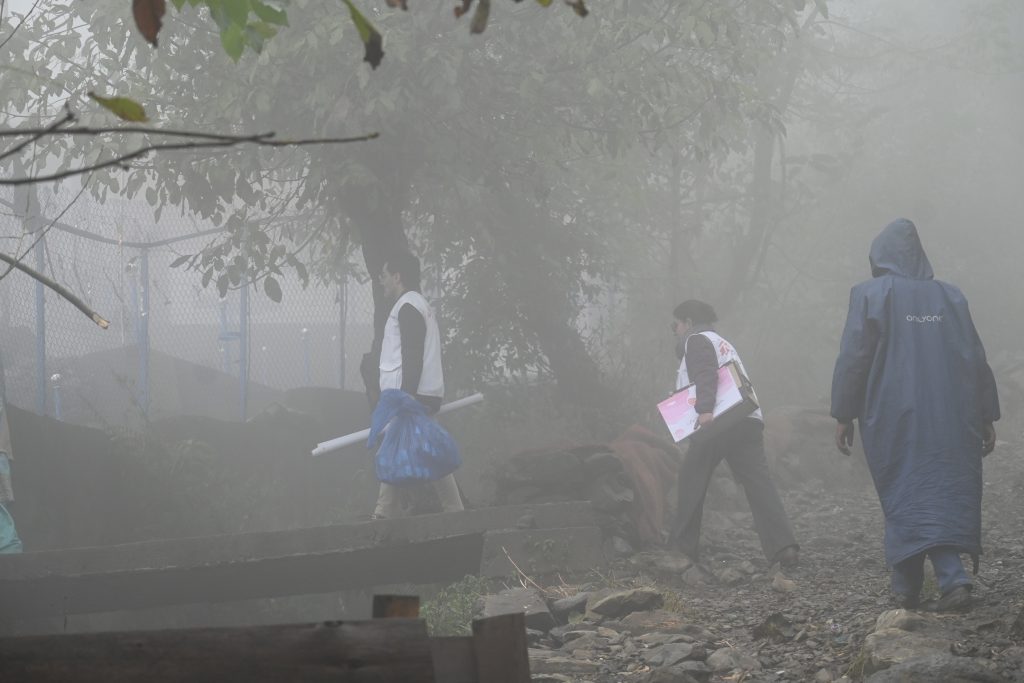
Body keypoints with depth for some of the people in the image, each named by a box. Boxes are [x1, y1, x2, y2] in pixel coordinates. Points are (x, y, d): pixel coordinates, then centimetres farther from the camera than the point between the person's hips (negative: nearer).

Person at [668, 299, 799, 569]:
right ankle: (783, 545, -19)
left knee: (691, 481, 6)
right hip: (749, 422, 8)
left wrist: (705, 410, -28)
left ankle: (683, 547, 10)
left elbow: (705, 376, -14)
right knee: (759, 484, -4)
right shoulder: (724, 344, 33)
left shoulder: (697, 341, 5)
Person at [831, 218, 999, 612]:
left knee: (906, 498, 1)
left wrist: (843, 416, 0)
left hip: (894, 419, -2)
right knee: (949, 493, 9)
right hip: (950, 418, 3)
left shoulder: (870, 295, -2)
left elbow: (853, 358, -6)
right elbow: (977, 360, 8)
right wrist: (987, 417, 12)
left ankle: (907, 590, -7)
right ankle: (953, 580, -1)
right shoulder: (949, 296, 8)